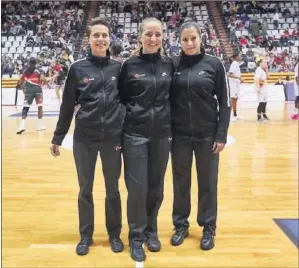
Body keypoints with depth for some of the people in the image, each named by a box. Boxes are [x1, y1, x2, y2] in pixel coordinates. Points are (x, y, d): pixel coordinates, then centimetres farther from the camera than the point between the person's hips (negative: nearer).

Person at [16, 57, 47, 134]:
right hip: (37, 89, -1)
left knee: (25, 107, 2)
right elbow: (43, 80, -10)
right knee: (39, 106, 12)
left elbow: (20, 83, 11)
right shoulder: (38, 71, 3)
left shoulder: (25, 71, 10)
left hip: (28, 90, 2)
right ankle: (39, 125, 14)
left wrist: (23, 89, 25)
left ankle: (22, 125, -13)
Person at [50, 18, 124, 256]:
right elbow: (68, 105, 2)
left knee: (113, 189, 12)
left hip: (113, 138, 1)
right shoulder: (78, 68, -2)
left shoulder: (118, 67, 1)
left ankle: (115, 234, 30)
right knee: (85, 189, 12)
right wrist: (58, 137, 3)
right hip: (84, 139, 0)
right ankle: (86, 236, 29)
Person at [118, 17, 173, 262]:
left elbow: (173, 97, 13)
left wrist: (171, 126, 8)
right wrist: (119, 131, -2)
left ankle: (151, 230, 31)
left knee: (156, 187, 12)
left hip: (162, 134, 3)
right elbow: (121, 99, 1)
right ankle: (136, 236, 18)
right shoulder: (130, 65, -2)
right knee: (137, 187, 0)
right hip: (135, 134, -3)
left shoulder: (169, 64, 6)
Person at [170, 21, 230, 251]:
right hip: (180, 134, 1)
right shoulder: (173, 65, 1)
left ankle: (208, 227, 25)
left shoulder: (214, 64, -3)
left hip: (207, 134, -1)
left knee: (207, 182, 8)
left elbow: (225, 101, -2)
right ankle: (181, 225, 27)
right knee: (181, 182, 11)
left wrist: (222, 134, -6)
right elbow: (167, 99, 5)